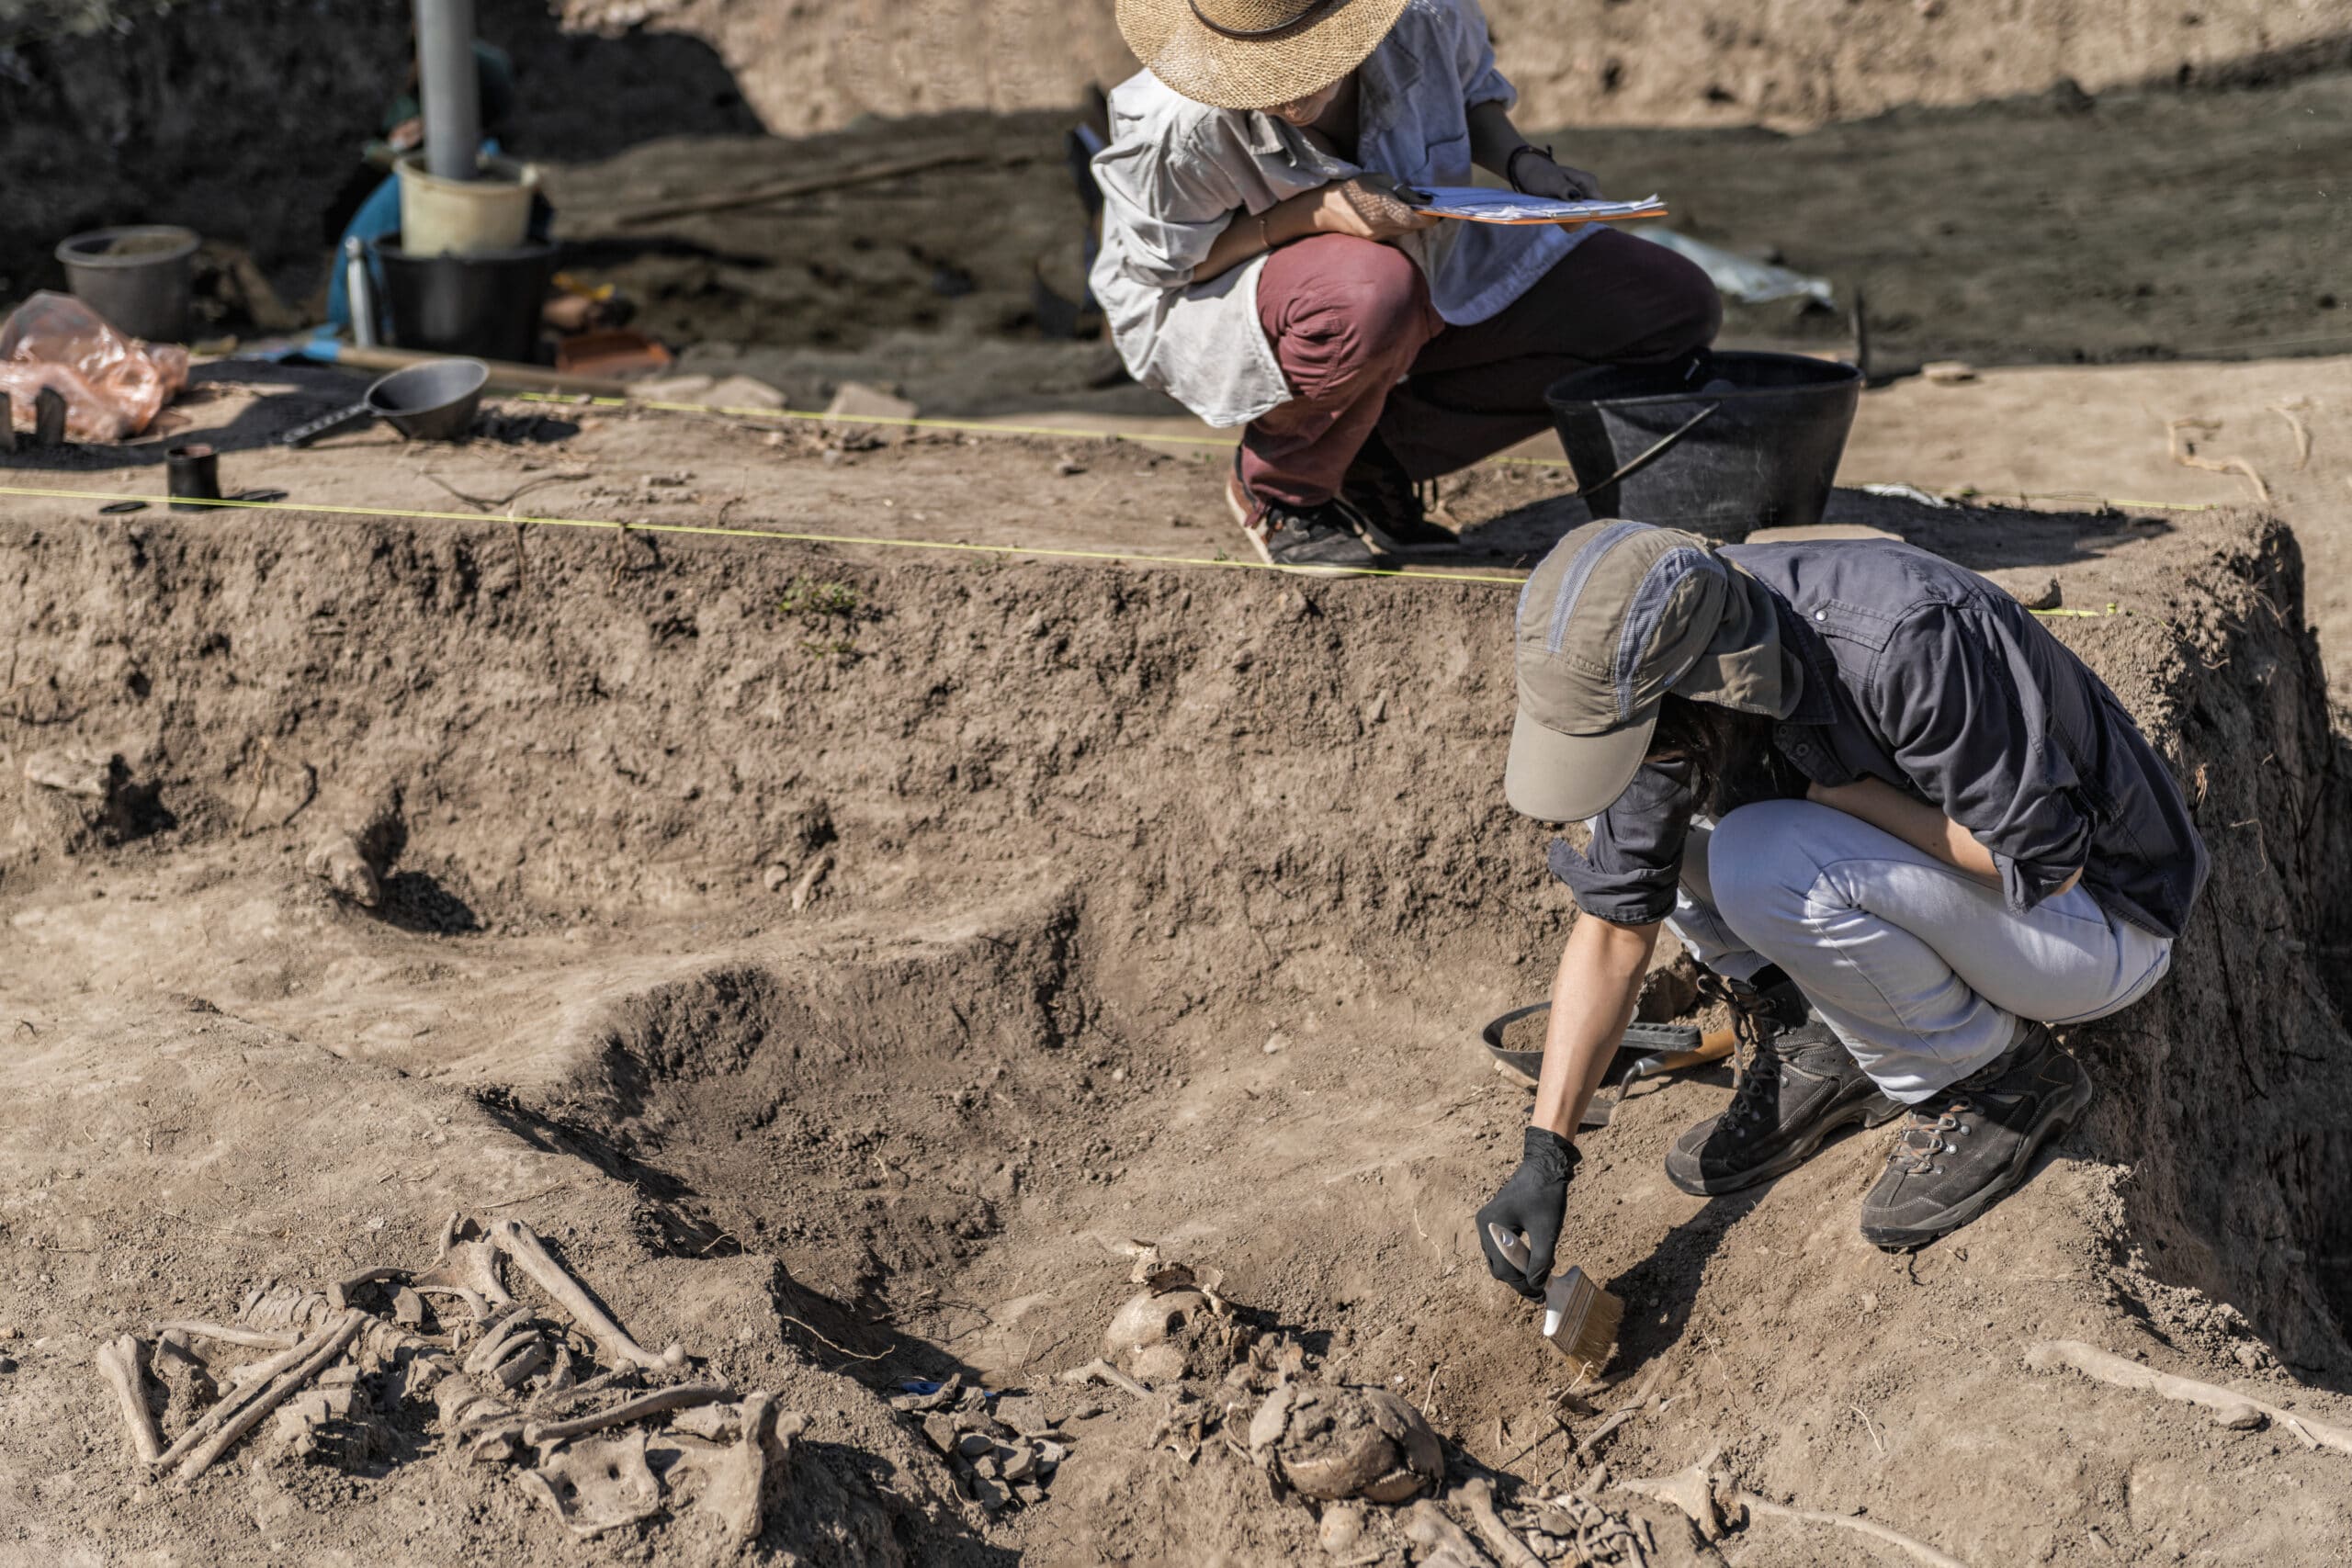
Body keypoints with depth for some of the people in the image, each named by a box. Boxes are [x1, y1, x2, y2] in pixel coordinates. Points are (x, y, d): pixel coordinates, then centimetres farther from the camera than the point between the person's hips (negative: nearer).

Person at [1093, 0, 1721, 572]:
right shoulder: (1178, 125, -32)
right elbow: (1151, 266, -18)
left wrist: (1523, 162, -17)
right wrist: (1313, 212, -32)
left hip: (1434, 268, 6)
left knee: (1679, 312, -5)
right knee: (1372, 290, -44)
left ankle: (1378, 459, -4)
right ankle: (1278, 489, -10)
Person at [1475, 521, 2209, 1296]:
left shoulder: (1911, 637, -36)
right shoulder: (1655, 678, -14)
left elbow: (2045, 862, -28)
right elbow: (1613, 928, -6)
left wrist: (1832, 790, -25)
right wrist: (1545, 1154, -10)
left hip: (2094, 917, -7)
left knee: (1766, 864, -30)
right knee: (1637, 814, -5)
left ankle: (1996, 1078, -7)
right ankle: (1817, 1056, 3)